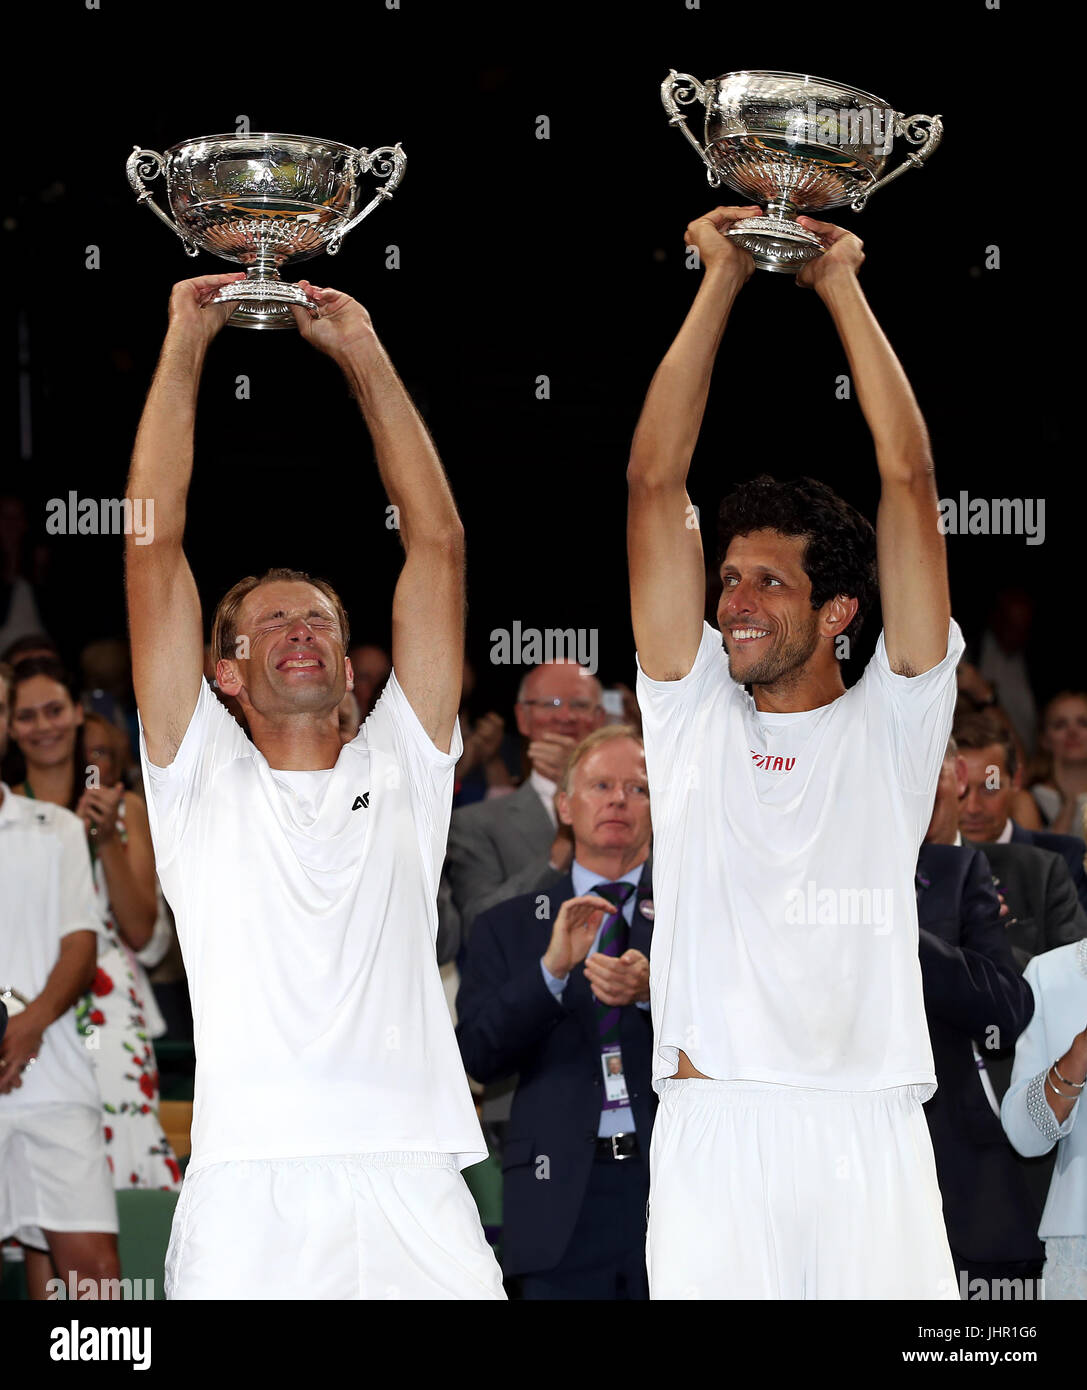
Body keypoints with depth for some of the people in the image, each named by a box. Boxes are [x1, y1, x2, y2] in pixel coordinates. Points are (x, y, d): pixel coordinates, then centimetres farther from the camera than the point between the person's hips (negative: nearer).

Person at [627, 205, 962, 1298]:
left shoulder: (890, 722, 13)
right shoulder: (693, 710, 15)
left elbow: (908, 479, 9)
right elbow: (654, 480, 11)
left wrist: (842, 288, 11)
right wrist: (721, 281, 10)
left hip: (872, 1125, 0)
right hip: (715, 1118, 0)